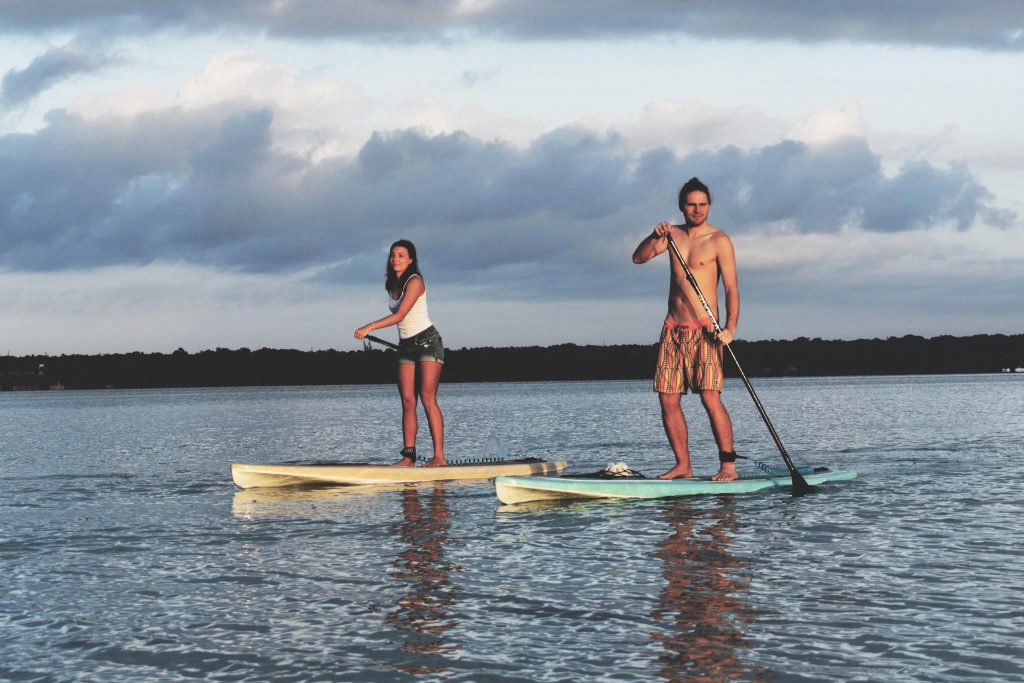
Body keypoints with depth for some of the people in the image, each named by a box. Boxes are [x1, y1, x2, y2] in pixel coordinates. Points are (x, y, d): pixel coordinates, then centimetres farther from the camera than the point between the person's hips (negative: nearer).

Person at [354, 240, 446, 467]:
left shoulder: (415, 281, -13)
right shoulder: (392, 285, 11)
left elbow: (399, 315, -22)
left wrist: (369, 327, -27)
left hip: (427, 341, -8)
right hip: (406, 346, 8)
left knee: (427, 399, -14)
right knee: (407, 401, -1)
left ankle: (439, 456, -16)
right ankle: (409, 455, -5)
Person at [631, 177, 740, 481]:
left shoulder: (719, 240, -3)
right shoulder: (674, 234, 13)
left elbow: (731, 288, -8)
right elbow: (638, 257, 4)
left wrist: (730, 327, -21)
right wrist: (656, 236, -15)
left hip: (703, 330, -6)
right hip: (673, 328, 6)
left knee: (710, 397, -16)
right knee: (668, 400, 1)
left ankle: (728, 465, -12)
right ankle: (683, 465, 9)